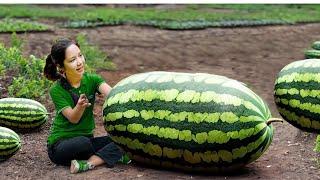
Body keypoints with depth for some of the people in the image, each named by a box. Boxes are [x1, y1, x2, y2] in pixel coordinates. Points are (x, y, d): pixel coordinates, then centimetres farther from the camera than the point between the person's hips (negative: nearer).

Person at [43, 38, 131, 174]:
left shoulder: (91, 80, -2)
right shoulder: (57, 90, -12)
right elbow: (73, 118, -19)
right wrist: (80, 106, -42)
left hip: (87, 140, 5)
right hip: (61, 145, -5)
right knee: (82, 142, -38)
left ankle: (89, 163, -28)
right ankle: (111, 156, -11)